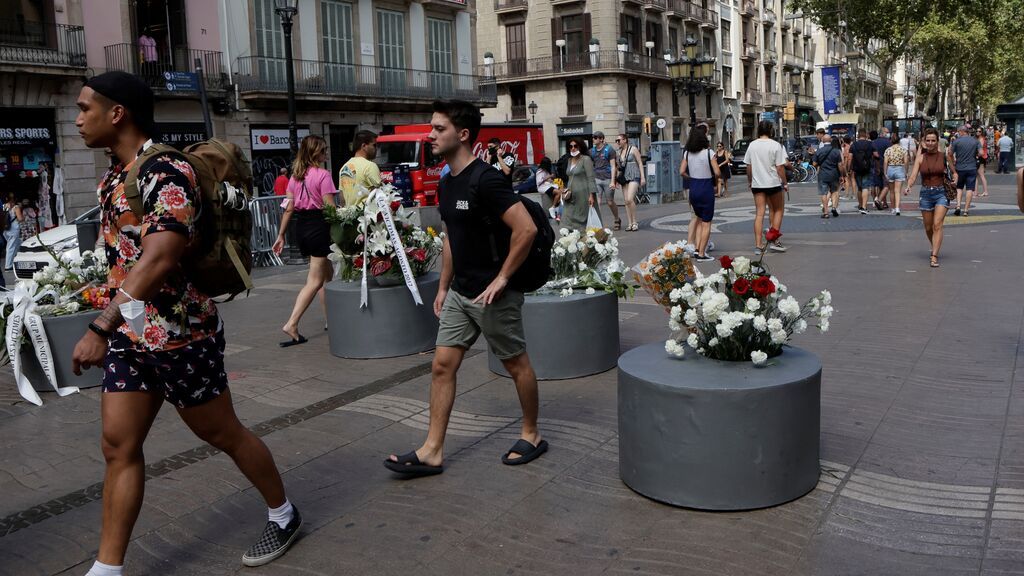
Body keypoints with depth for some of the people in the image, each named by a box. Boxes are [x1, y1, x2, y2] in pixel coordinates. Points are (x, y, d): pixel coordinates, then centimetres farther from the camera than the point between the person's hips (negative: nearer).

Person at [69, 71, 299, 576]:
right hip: (129, 333, 8)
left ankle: (283, 515, 29)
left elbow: (159, 259, -31)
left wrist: (100, 329, -35)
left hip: (178, 332, -8)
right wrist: (112, 328, 20)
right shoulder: (114, 176, 9)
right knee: (119, 446, 6)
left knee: (223, 434, 8)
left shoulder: (166, 173, -20)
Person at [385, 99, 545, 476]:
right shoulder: (447, 184, 9)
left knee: (516, 364, 8)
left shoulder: (485, 180, -19)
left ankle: (531, 435, 26)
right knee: (442, 366, 6)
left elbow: (526, 229, -25)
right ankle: (433, 451, 12)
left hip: (493, 294, -9)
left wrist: (502, 278, -20)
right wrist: (444, 287, 17)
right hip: (460, 293, 9)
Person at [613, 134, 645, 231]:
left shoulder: (633, 149, 1)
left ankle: (635, 222, -8)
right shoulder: (619, 152, 14)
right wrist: (616, 180, 12)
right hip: (624, 177, 6)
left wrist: (643, 177, -5)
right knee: (626, 201, 1)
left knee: (629, 199, -18)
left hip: (634, 176, -6)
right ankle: (630, 223, 5)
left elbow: (640, 163, 0)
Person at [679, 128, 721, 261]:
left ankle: (697, 248, 13)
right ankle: (701, 254, 4)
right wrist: (712, 176, 7)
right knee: (706, 223, 4)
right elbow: (717, 173, -14)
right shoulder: (709, 153, -12)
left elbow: (682, 172, -1)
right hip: (706, 189, -5)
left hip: (693, 189, 5)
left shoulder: (687, 153, 1)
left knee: (699, 219, 21)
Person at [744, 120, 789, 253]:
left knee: (759, 213, 3)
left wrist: (749, 181, 19)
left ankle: (758, 245, 0)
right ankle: (774, 241, 10)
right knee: (778, 210, 15)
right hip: (773, 183, -3)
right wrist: (785, 183, 0)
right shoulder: (776, 145, -9)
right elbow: (780, 167, -10)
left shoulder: (752, 145, 2)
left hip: (757, 184, 3)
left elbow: (748, 166, 7)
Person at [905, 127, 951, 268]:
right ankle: (935, 249, 37)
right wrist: (908, 187, -26)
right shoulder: (920, 158, 2)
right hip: (926, 193, 2)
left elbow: (954, 173, 12)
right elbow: (913, 176, -7)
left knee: (937, 225, -15)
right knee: (928, 228, 11)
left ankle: (934, 257, -17)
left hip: (941, 193, -2)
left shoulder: (944, 156, 1)